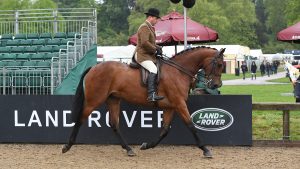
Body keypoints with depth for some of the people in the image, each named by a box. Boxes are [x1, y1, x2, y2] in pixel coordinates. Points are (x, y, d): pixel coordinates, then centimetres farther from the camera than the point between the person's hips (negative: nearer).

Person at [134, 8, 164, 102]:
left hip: (149, 55, 11)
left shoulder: (150, 28, 22)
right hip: (142, 55, -11)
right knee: (153, 69, -30)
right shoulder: (144, 27, -12)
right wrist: (155, 50, -14)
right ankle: (151, 94, -42)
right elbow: (144, 43, -24)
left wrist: (157, 48, 10)